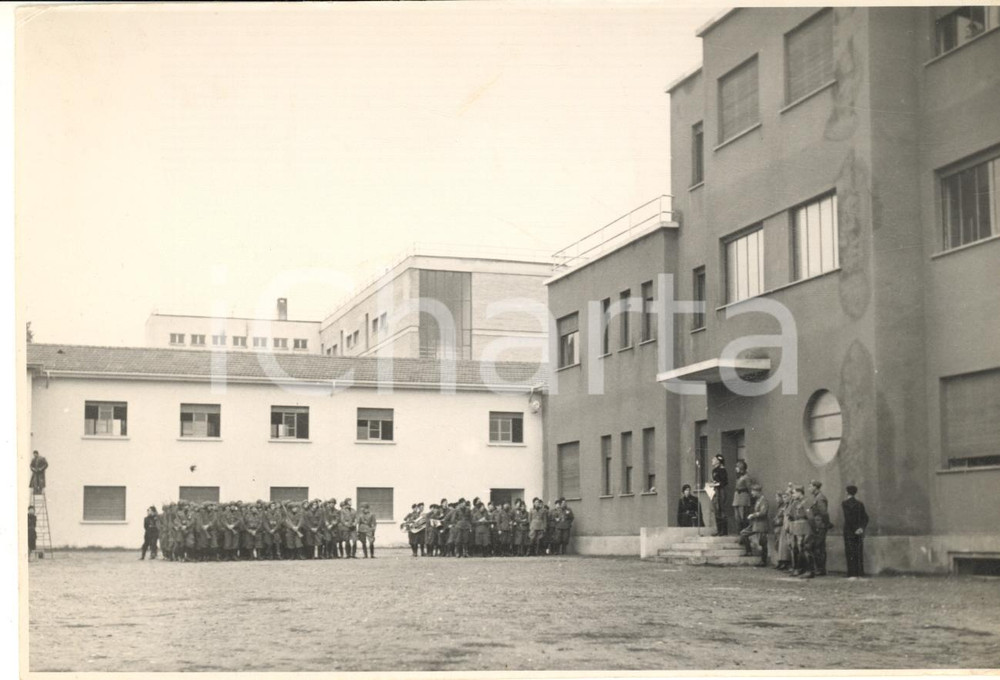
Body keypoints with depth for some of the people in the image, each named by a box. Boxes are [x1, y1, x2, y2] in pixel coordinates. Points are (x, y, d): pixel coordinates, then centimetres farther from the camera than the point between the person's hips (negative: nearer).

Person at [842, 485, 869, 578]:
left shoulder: (845, 503, -6)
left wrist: (854, 530, -12)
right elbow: (865, 517, 3)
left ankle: (852, 574, -8)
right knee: (859, 552, 9)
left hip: (849, 531, -5)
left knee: (850, 553, -3)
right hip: (859, 532, 5)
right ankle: (860, 574, 7)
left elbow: (848, 518, -16)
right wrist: (862, 527, -5)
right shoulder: (860, 504, 10)